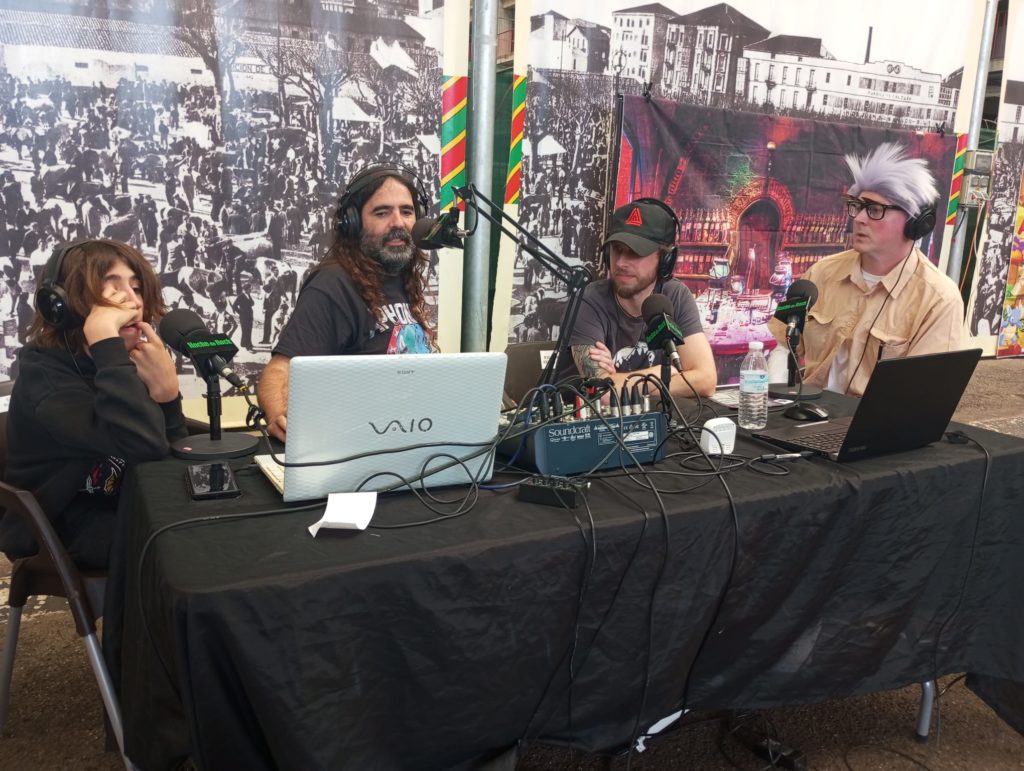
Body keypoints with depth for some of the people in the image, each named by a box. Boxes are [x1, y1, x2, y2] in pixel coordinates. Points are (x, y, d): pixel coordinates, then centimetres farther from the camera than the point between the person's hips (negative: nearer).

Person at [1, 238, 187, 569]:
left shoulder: (128, 362, -1)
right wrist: (106, 342, -35)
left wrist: (166, 392, -25)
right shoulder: (44, 373, -20)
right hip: (60, 530, -6)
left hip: (120, 507, 6)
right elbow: (145, 444, -39)